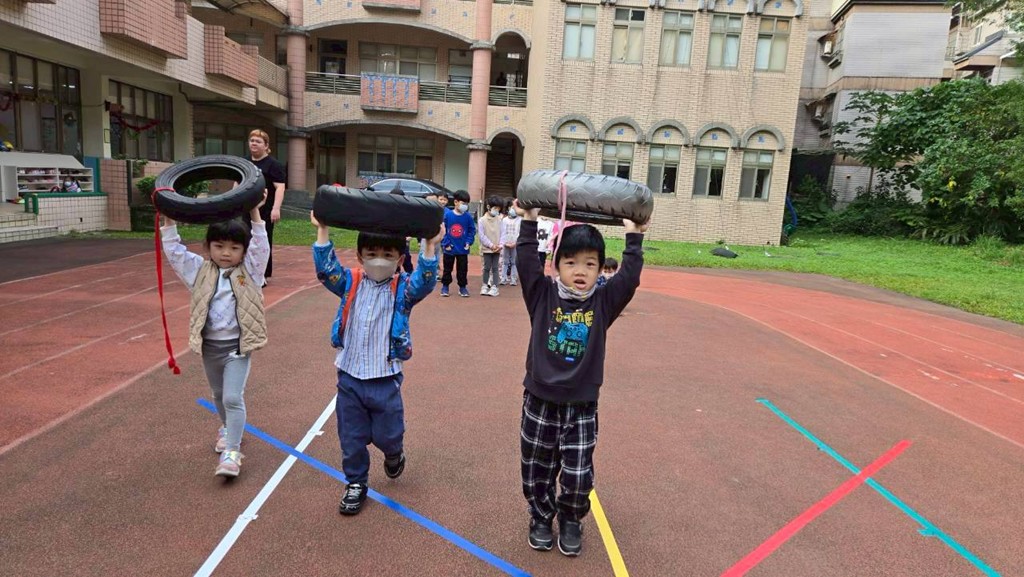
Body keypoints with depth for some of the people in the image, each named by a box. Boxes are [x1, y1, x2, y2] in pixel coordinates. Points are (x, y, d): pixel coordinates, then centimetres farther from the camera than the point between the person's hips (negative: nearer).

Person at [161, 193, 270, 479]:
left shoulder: (249, 271, -5)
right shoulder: (200, 271, 2)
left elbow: (261, 246, -17)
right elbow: (174, 251, -1)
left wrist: (254, 213, -23)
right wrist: (169, 220, -11)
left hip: (238, 345, -4)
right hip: (209, 345, 4)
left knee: (233, 397, -11)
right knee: (218, 395, 22)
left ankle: (231, 452, -5)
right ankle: (227, 428, 47)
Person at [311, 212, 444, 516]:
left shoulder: (402, 289, -7)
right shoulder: (351, 283, 0)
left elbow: (424, 283, -25)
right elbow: (325, 269, -12)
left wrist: (430, 246, -37)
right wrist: (323, 231, -20)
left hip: (385, 379, -2)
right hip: (349, 377, 2)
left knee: (387, 435, 10)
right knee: (351, 438, 14)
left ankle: (394, 453, 45)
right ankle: (356, 483, 36)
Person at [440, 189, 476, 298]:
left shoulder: (468, 217, -5)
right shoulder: (447, 215, -10)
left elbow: (472, 230, 3)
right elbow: (442, 230, -6)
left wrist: (469, 242, -7)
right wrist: (445, 243, -10)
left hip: (463, 249, 1)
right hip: (449, 249, -1)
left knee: (462, 269, 9)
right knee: (447, 269, 13)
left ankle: (462, 287, 22)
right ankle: (445, 286, 26)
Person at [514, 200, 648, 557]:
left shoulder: (603, 302, -3)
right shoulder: (542, 296, -6)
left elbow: (630, 277, -12)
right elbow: (526, 263, -14)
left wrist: (634, 237, -12)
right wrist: (529, 222, -16)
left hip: (581, 407, 0)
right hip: (539, 402, 0)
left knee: (579, 476, 6)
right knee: (536, 471, 15)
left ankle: (570, 522, 35)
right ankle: (541, 518, 41)